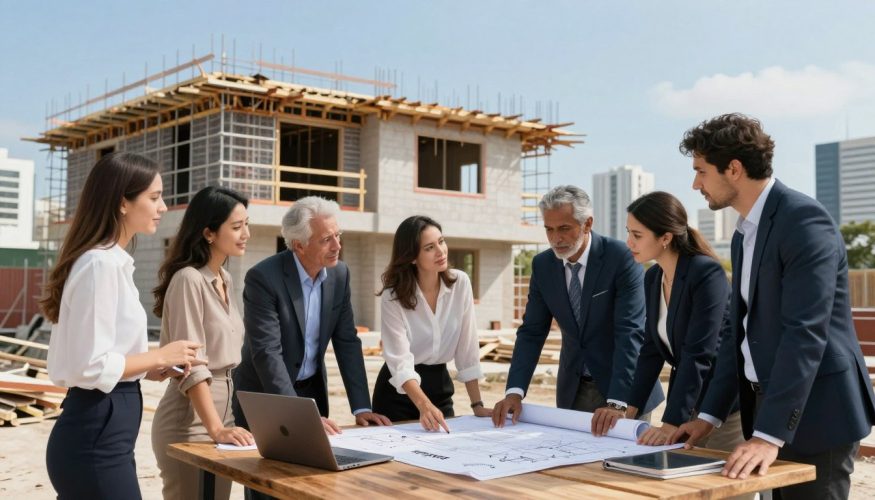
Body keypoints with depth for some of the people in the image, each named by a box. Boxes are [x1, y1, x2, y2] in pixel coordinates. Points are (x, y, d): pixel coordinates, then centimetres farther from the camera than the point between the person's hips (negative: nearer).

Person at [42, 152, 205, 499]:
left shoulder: (111, 261, 12)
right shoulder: (101, 263, -18)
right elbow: (91, 367, -22)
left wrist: (150, 369, 9)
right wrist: (160, 356, -10)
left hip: (99, 431, 10)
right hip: (97, 436, -10)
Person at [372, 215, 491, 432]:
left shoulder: (460, 283, -9)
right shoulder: (393, 297, -18)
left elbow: (468, 349, -6)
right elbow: (400, 361, -27)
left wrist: (477, 404, -9)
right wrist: (424, 405, -43)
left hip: (440, 385, 3)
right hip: (399, 391, -3)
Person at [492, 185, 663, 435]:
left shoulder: (622, 258, -18)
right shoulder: (542, 265, -3)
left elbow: (631, 332, -25)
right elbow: (532, 331, -2)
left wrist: (617, 403, -33)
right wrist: (515, 392, -15)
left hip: (624, 388, -4)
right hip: (572, 390, 4)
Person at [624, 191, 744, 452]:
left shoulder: (707, 273, -21)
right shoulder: (652, 278, 3)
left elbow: (698, 355, -25)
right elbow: (651, 349, 7)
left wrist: (671, 423, -28)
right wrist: (630, 408, 1)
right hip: (686, 399, 7)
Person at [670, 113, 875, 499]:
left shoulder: (803, 219, -16)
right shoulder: (745, 234, 12)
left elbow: (805, 333, -24)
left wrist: (769, 434, -28)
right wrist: (710, 414, 9)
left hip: (814, 412, -8)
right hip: (768, 407, 9)